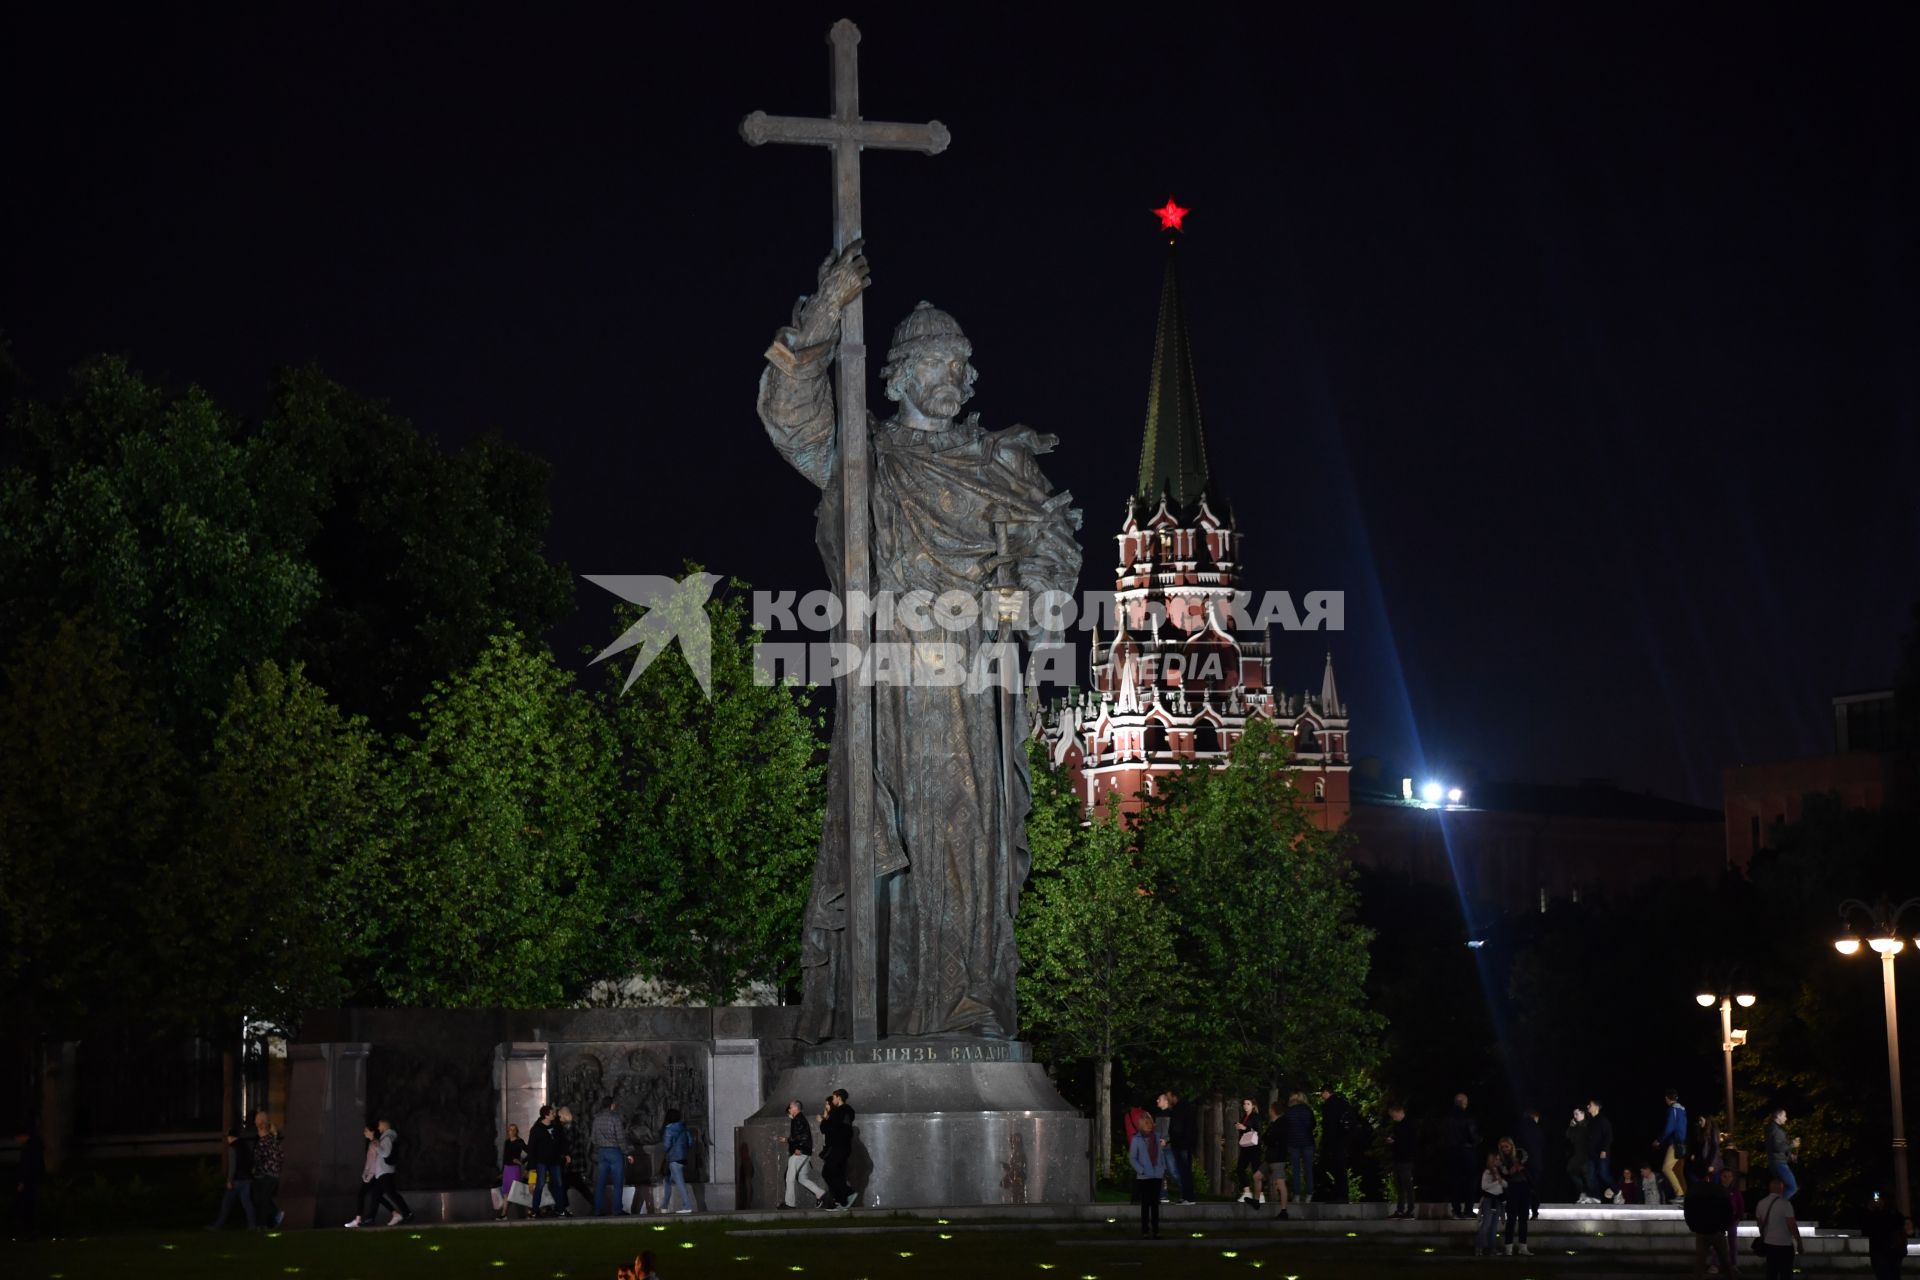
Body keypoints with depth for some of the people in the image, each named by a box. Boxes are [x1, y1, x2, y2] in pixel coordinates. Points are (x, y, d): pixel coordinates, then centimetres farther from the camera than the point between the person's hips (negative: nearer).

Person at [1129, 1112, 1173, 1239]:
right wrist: (1141, 1170, -12)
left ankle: (1155, 1229, 9)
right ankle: (1145, 1229, 5)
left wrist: (1164, 1170, 6)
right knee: (1145, 1204, 0)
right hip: (1144, 1176, -3)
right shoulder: (1137, 1139, -3)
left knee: (1155, 1204, 6)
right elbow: (1132, 1158, -2)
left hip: (1157, 1175, 3)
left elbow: (1161, 1154, 12)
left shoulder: (1156, 1137, 7)